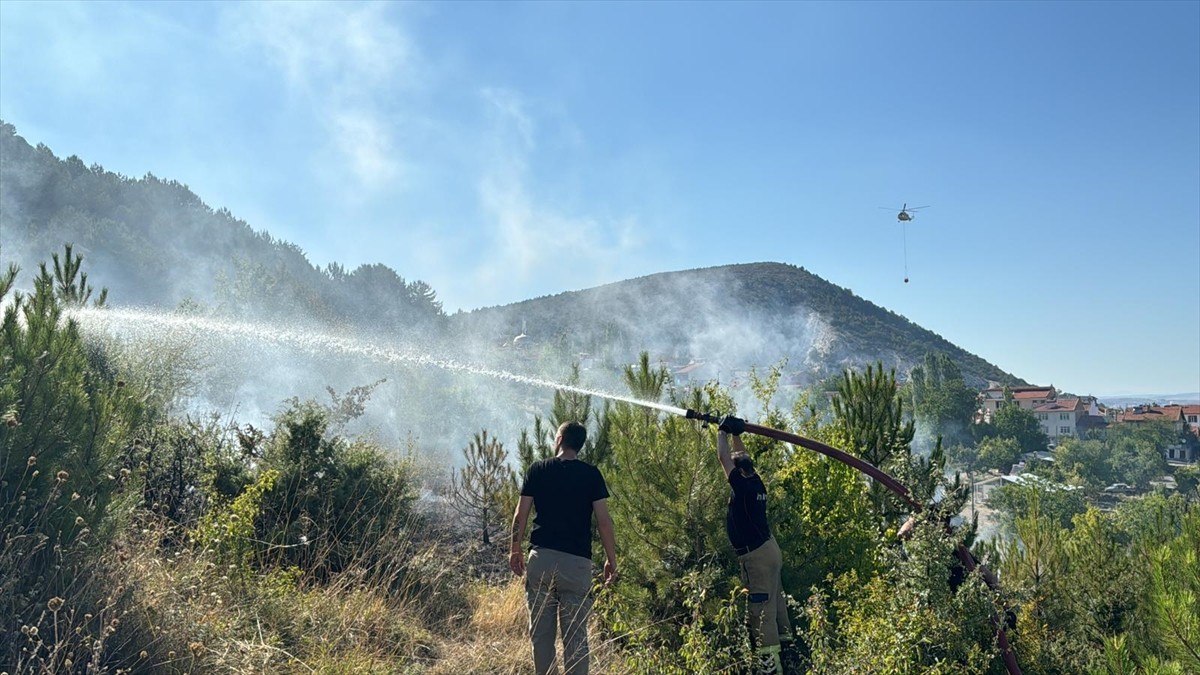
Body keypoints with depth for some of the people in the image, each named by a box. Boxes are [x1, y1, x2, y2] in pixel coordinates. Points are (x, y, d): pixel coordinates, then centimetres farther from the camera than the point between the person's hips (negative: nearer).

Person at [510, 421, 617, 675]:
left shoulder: (538, 469, 4)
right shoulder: (591, 474, 2)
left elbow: (520, 515, 3)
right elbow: (604, 521, -3)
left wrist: (515, 550, 15)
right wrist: (611, 559, 6)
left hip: (541, 558, 1)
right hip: (578, 562, -1)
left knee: (541, 631, 9)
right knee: (576, 634, 3)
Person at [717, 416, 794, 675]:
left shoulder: (743, 487, -18)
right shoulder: (757, 483, 4)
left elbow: (723, 457, -14)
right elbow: (742, 458, 19)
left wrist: (722, 432, -2)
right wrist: (736, 434, 19)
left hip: (756, 555, -9)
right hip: (768, 548, 9)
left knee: (761, 608, -8)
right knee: (775, 599, 21)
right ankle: (786, 642, 34)